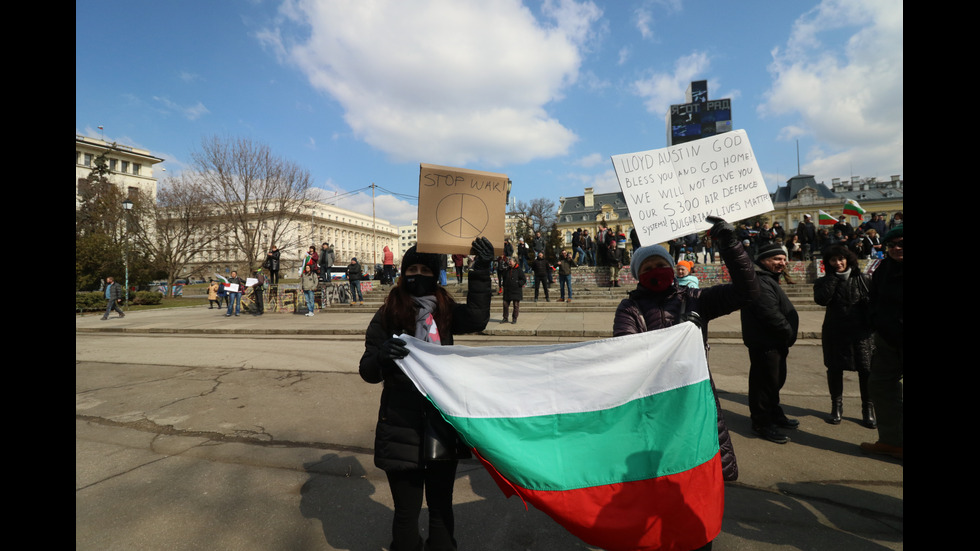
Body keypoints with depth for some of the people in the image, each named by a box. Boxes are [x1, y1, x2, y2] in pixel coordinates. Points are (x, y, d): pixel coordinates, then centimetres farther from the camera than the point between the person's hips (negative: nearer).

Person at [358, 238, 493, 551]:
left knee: (441, 506, 18)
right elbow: (368, 372, -6)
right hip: (402, 428, -2)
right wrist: (381, 355, -28)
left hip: (443, 425, 2)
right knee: (407, 510, 11)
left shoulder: (445, 311, 2)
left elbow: (476, 319, -18)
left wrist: (481, 270, -24)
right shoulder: (387, 316, -4)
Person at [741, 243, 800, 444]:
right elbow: (771, 315, -27)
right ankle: (762, 422, 9)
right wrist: (789, 333, -14)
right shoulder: (760, 282, -20)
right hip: (765, 343, -11)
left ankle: (775, 414, 36)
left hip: (775, 343, 11)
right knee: (765, 381, -2)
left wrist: (787, 337, 12)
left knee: (776, 380, 21)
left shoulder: (768, 279, 17)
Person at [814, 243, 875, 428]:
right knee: (835, 369, 9)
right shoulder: (824, 282, 0)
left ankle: (868, 409, 17)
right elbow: (821, 299, -20)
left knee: (866, 370, 0)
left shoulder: (862, 280, 3)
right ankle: (836, 407, 25)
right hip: (835, 333, 0)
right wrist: (833, 277, -15)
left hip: (861, 332, 0)